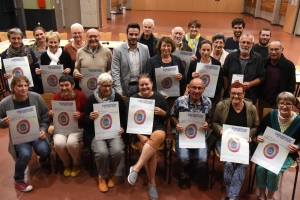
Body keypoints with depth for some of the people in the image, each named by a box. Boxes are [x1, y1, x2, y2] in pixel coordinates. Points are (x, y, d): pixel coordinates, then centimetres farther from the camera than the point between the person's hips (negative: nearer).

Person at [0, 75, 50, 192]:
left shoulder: (36, 97, -7)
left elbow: (45, 116, 1)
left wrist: (43, 130, -12)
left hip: (36, 132, 1)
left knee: (43, 150, -24)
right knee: (25, 154, -27)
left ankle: (43, 160, 19)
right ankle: (18, 180, 3)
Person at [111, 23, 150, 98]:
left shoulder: (145, 48, 2)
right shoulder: (118, 49, -7)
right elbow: (115, 72, -9)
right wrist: (119, 91, -16)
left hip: (141, 87, 3)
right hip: (125, 87, -2)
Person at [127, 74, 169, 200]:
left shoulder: (159, 97, 7)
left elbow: (168, 116, 13)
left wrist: (162, 112, -12)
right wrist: (140, 136, -15)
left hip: (157, 129, 1)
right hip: (139, 132, -1)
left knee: (157, 137, -37)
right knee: (151, 152, -29)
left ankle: (136, 168, -31)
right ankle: (152, 183, -9)